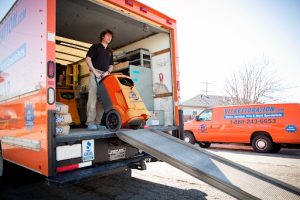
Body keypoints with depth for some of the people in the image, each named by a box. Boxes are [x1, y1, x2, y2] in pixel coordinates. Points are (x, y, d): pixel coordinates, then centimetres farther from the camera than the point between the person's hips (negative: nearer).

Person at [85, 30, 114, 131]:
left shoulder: (110, 51, 25)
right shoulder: (95, 46, 11)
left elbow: (111, 65, 21)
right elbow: (88, 59, 1)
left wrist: (108, 72, -1)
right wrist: (95, 71, -11)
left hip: (105, 76, 5)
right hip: (95, 74, -5)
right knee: (93, 97, -13)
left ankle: (97, 122, 1)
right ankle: (90, 123, -14)